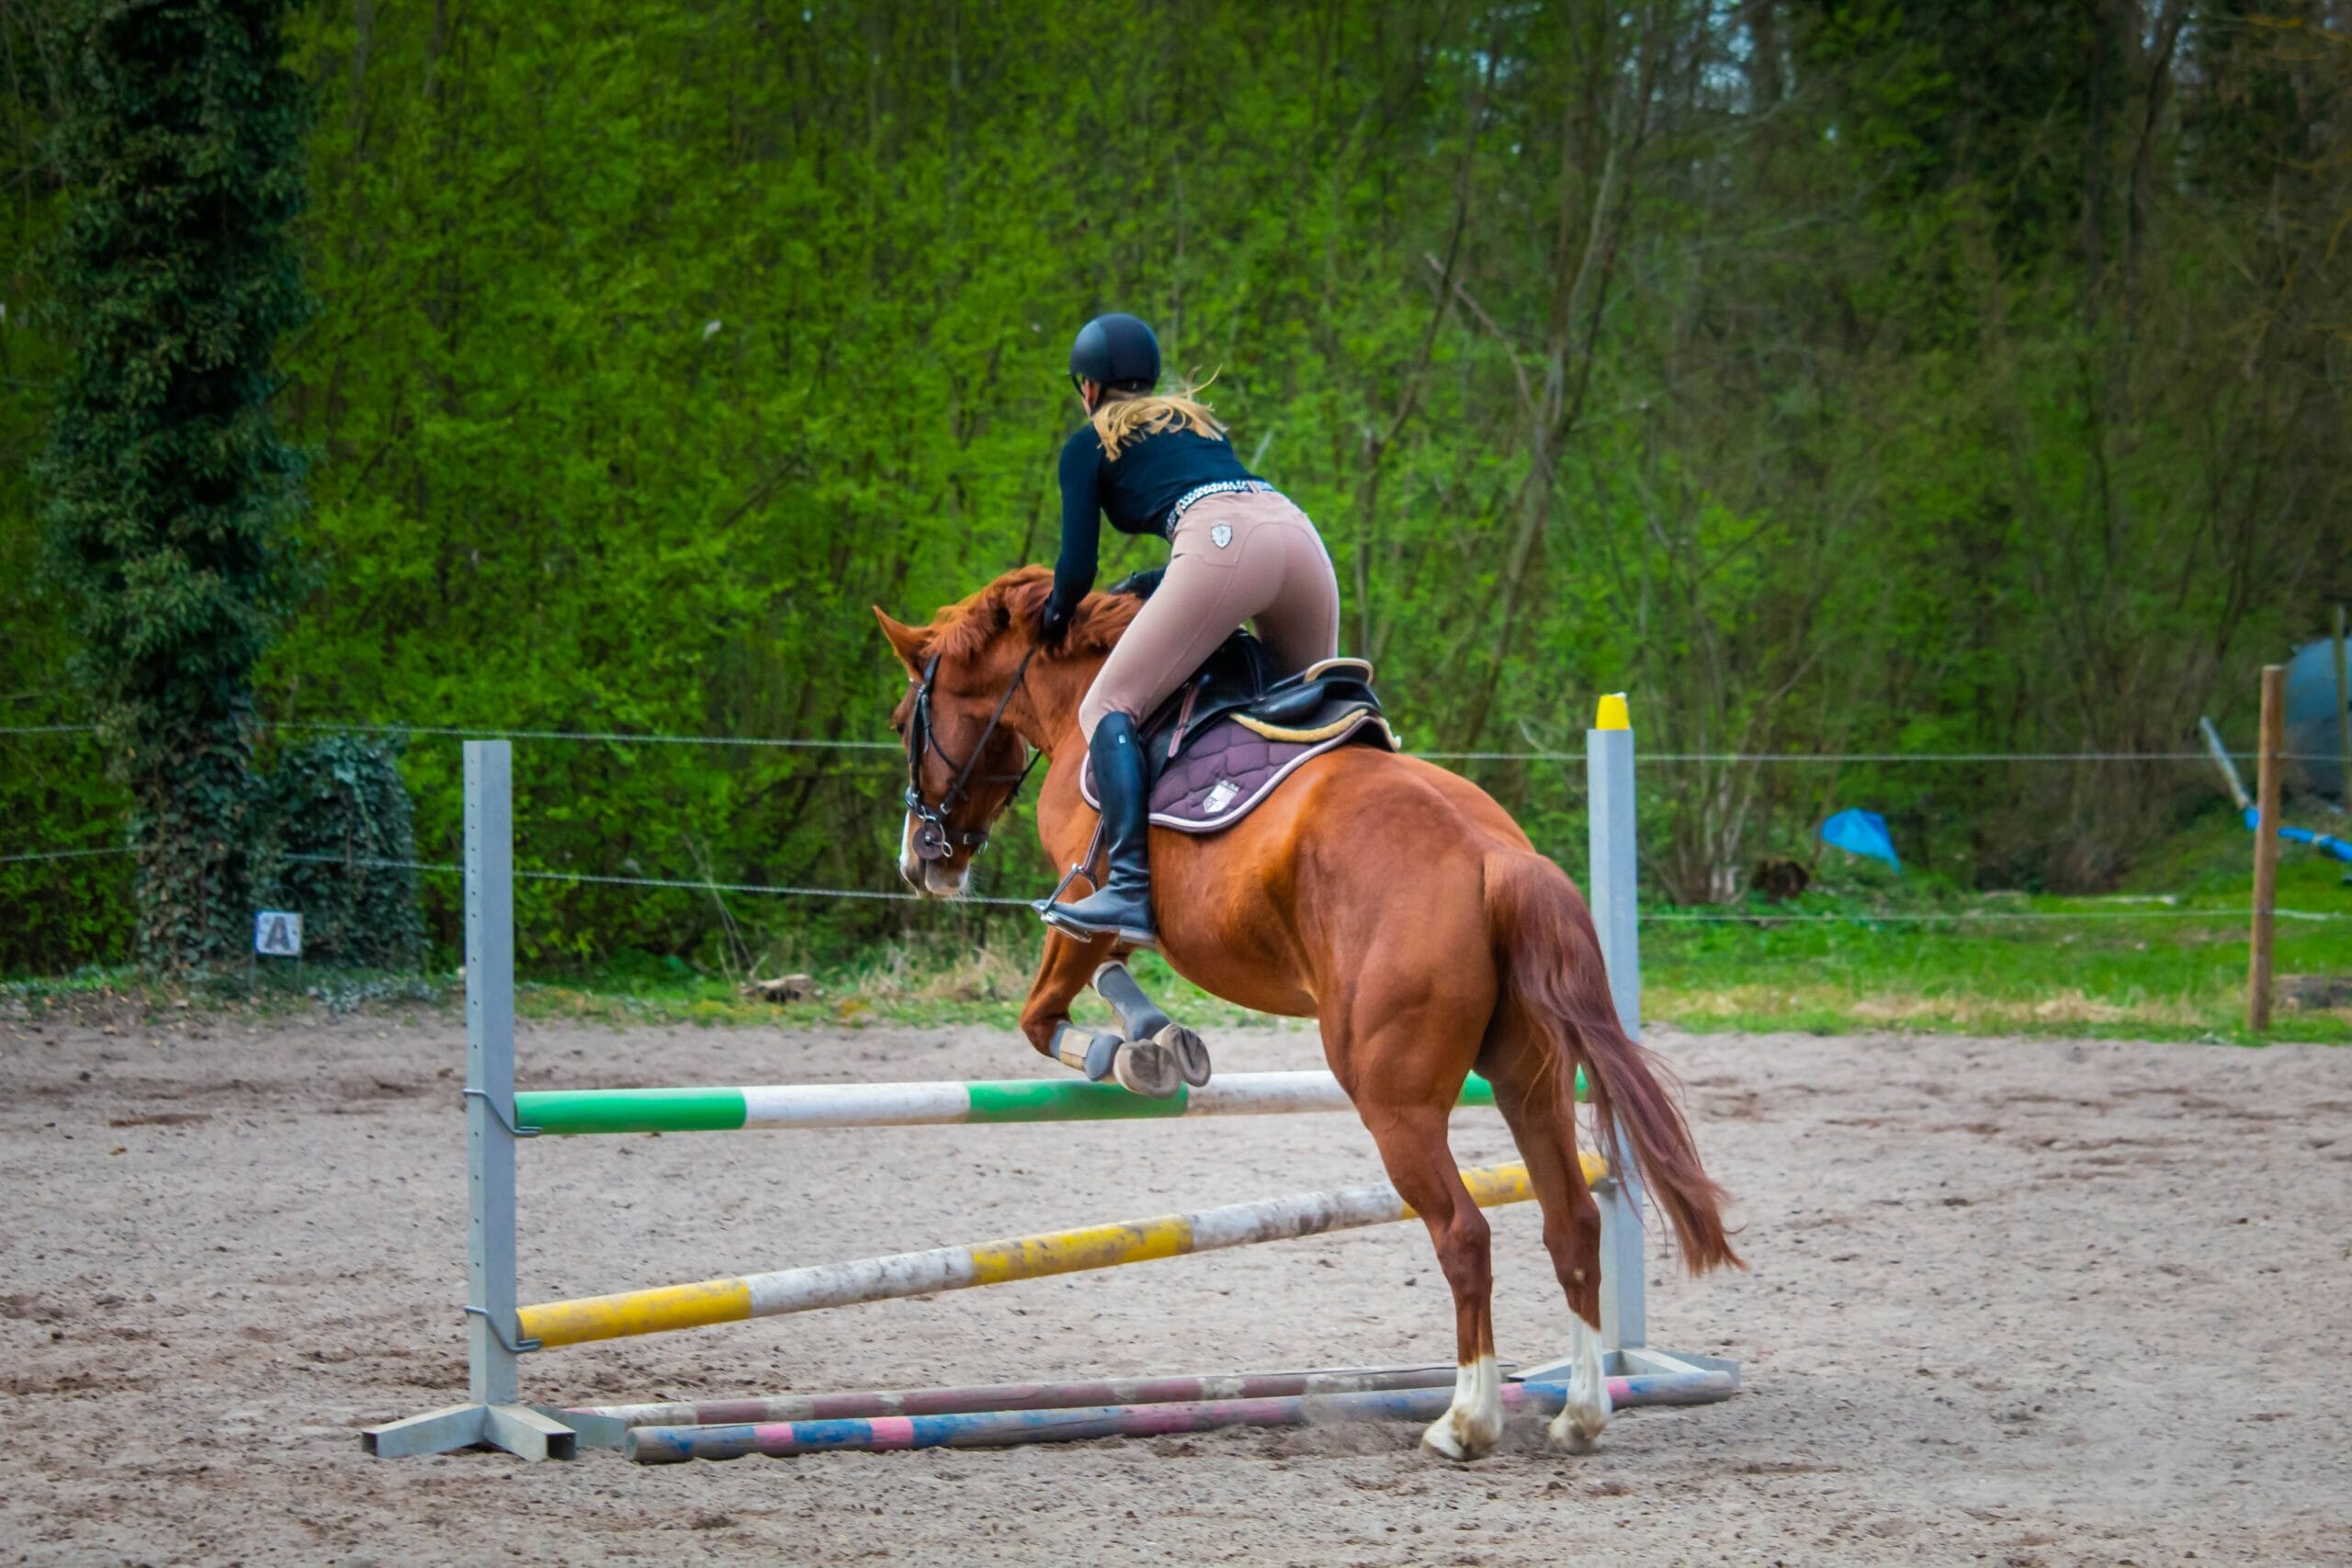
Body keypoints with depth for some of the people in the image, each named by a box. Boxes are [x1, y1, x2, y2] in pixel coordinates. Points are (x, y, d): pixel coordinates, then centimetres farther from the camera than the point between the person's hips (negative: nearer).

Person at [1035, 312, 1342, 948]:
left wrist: (1054, 618, 37)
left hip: (1219, 544, -6)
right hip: (1299, 535, 6)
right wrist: (1148, 587, 47)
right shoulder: (1197, 421, 37)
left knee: (1108, 708, -5)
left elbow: (1077, 568, 16)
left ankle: (1131, 888, -24)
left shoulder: (1089, 443, 20)